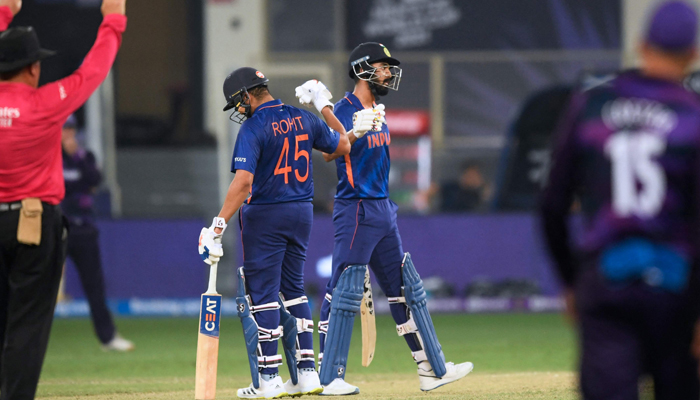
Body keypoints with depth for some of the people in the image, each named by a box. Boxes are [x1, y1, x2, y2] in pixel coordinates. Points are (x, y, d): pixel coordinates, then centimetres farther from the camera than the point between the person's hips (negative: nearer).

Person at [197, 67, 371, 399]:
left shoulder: (254, 127, -15)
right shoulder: (304, 120, 4)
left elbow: (243, 181, -25)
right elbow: (343, 146, 17)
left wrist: (219, 225, -26)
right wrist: (324, 106, 25)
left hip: (265, 216, -7)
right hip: (302, 212, 7)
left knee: (263, 293, -2)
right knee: (293, 289, 16)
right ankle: (306, 373, 14)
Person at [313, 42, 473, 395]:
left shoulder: (377, 111, 15)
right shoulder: (346, 109, -12)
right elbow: (329, 152, -27)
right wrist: (354, 134, -44)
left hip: (383, 210, 10)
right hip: (355, 210, -10)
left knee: (407, 290, 12)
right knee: (343, 293, -8)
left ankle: (431, 370, 17)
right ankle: (330, 377, -5)